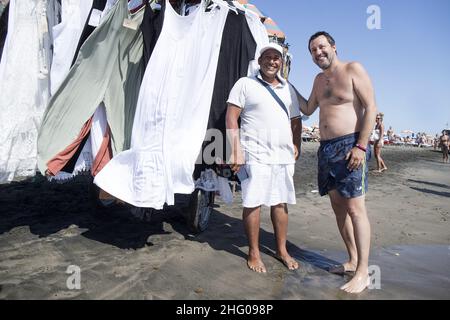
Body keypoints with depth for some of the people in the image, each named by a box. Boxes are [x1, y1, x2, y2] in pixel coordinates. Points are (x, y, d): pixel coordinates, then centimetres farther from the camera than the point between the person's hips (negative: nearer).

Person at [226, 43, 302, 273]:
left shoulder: (288, 89, 19)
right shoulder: (245, 84, 2)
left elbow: (296, 121, 24)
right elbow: (231, 117, -5)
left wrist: (296, 146, 11)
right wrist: (236, 150, -13)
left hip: (284, 156, 5)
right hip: (256, 155, -5)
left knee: (281, 202, 10)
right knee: (253, 203, -2)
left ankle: (281, 250, 23)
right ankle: (254, 253, 12)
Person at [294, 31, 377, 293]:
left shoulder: (353, 70, -3)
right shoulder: (319, 79, 18)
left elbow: (371, 107, -10)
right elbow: (308, 109, 27)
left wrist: (361, 146, -18)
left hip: (350, 146, -8)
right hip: (326, 148, 8)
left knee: (355, 207, -10)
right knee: (338, 205, 8)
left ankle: (363, 273, -3)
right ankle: (353, 261, 19)